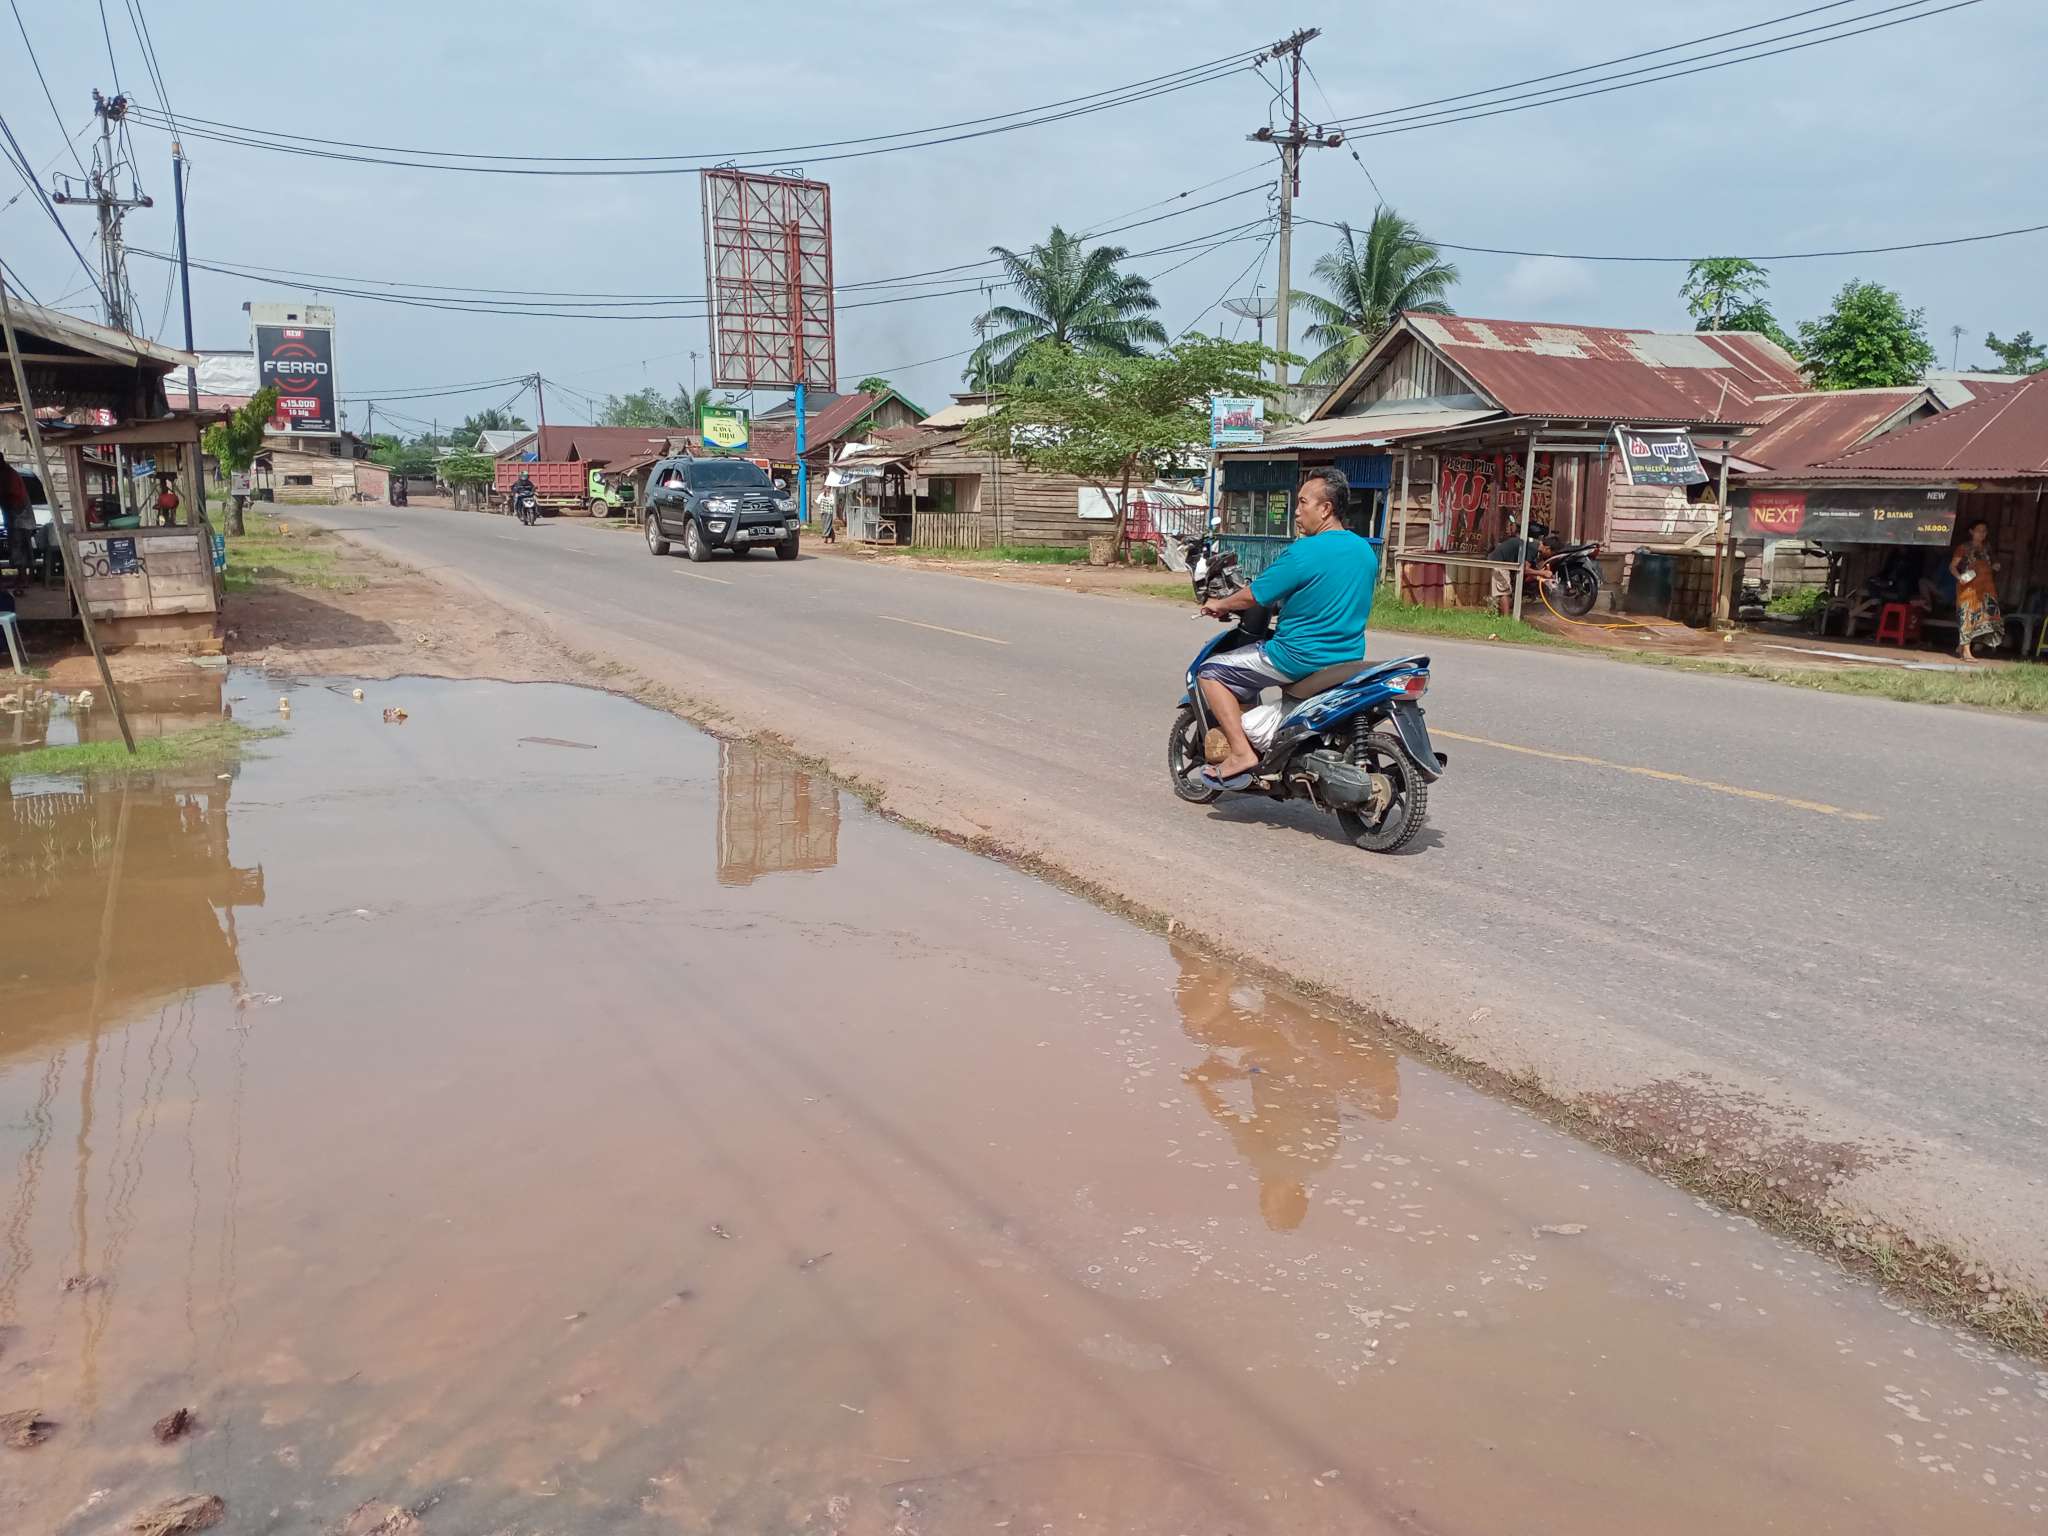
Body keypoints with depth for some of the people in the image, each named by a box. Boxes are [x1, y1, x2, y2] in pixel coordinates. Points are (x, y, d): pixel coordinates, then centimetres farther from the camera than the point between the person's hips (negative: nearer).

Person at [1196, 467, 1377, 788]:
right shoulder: (1366, 550, 6)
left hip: (1300, 657, -9)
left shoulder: (1303, 552, -18)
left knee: (1211, 672, 0)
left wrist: (1219, 604, 7)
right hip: (1350, 658, 9)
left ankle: (1240, 753, -11)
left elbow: (1252, 596, -12)